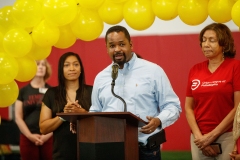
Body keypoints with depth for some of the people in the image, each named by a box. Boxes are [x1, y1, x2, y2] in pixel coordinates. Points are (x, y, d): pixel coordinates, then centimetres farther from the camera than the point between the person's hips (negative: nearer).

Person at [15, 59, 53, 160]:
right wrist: (30, 135, -7)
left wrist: (48, 135, -9)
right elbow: (18, 118, 5)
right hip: (28, 138, 1)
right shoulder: (23, 91, 8)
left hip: (49, 138, -1)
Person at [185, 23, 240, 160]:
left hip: (228, 136, -4)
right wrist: (198, 136, -6)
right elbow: (188, 107, 9)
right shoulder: (195, 70, 7)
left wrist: (212, 135, -11)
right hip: (200, 138, 4)